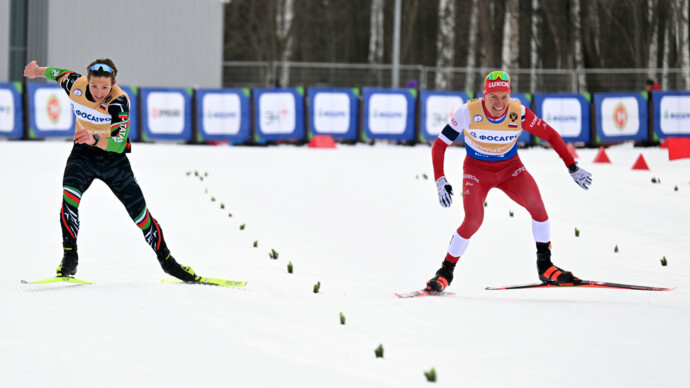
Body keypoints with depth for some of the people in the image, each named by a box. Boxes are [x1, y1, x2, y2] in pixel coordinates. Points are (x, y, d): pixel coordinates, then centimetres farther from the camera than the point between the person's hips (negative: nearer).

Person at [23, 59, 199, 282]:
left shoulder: (119, 101, -26)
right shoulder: (76, 85, -16)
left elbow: (120, 143, -35)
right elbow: (62, 74, 9)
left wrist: (95, 140, -53)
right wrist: (38, 71, 26)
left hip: (113, 158, -2)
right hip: (83, 154, 2)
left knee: (140, 212, -1)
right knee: (70, 196, -27)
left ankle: (166, 260, 19)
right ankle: (69, 257, -21)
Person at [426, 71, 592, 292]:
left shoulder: (519, 114, -19)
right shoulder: (468, 112, -22)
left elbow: (551, 136, -6)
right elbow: (439, 145, -13)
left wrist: (573, 168, -7)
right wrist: (440, 181, -21)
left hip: (510, 168, 2)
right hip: (477, 170, -1)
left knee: (535, 203, -25)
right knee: (474, 220, -24)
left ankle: (544, 266, -12)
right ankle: (446, 271, -4)